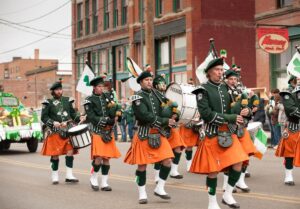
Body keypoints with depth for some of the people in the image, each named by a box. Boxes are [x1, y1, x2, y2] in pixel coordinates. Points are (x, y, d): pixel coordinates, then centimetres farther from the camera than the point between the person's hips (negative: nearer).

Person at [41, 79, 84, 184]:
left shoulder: (67, 100, 12)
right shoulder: (48, 103, 0)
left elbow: (73, 113, 17)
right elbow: (44, 117, -2)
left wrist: (79, 117, -2)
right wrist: (53, 123, -17)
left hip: (68, 131, 3)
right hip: (55, 132, -3)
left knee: (70, 151, -4)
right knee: (55, 154, 2)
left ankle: (69, 175, 4)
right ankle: (55, 176, 15)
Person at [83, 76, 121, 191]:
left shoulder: (107, 97, 13)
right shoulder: (89, 100, -2)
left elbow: (116, 111, 14)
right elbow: (91, 117, -10)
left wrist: (115, 115, -9)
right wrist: (106, 120, -18)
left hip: (108, 132, 5)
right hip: (97, 132, -5)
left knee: (106, 158, 5)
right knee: (98, 158, -14)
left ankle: (104, 183, 11)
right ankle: (93, 178, 8)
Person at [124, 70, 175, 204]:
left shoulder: (155, 94, 11)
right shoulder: (138, 97, -10)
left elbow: (162, 110, 22)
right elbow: (145, 116, -21)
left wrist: (168, 121, 1)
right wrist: (165, 121, -19)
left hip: (159, 133, 6)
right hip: (144, 134, -6)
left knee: (167, 160, -3)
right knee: (142, 165, 2)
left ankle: (159, 188, 12)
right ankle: (142, 193, 14)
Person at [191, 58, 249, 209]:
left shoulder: (225, 88, 11)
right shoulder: (203, 90, -9)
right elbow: (206, 114, -18)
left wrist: (239, 113, -6)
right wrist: (230, 118, -19)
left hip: (228, 132, 6)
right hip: (212, 133, -6)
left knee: (238, 163, -3)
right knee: (213, 170, -1)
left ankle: (228, 195, 13)